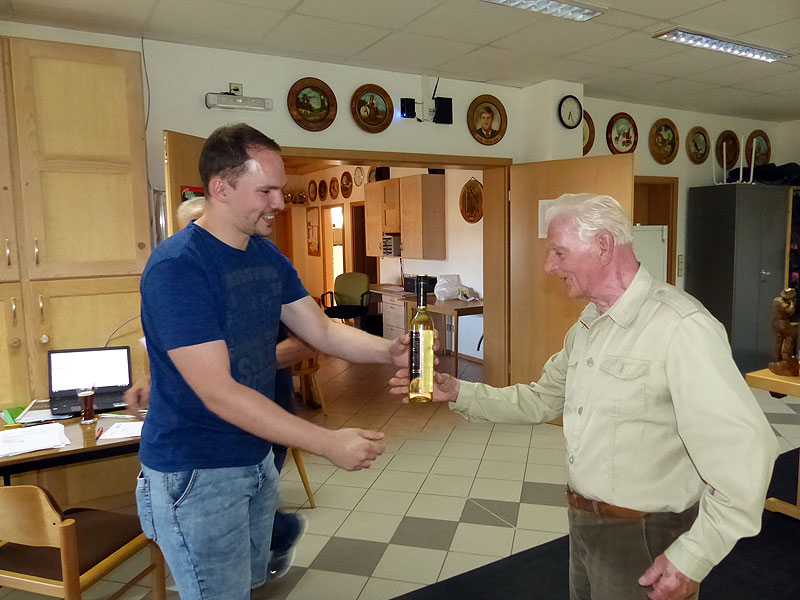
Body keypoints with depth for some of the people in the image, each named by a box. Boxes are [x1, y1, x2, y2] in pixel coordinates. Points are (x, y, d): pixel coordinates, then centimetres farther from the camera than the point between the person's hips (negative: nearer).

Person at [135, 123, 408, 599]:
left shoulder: (268, 256, 3)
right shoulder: (176, 267, -24)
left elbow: (323, 331, 3)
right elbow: (217, 392, -28)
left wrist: (389, 351, -15)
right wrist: (328, 443, -30)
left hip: (255, 459, 8)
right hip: (195, 472, -7)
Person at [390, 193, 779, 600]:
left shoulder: (681, 326, -25)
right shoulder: (586, 328, 7)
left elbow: (745, 448, -27)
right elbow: (539, 400, 10)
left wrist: (693, 557, -23)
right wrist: (457, 393, -1)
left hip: (646, 538, -8)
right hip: (584, 522, 8)